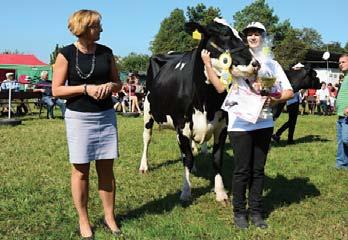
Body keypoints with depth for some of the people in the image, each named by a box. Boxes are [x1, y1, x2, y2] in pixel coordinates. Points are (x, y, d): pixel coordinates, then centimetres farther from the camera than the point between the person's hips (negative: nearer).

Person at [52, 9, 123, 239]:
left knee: (106, 168, 8)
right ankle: (83, 220, 18)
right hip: (78, 118, -3)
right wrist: (85, 88, -18)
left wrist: (110, 86, -10)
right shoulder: (66, 54, -5)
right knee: (81, 170, 4)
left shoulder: (106, 52, 5)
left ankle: (109, 216, 22)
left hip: (106, 116, 3)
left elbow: (118, 83, 12)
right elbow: (56, 90, -6)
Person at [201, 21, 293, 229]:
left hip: (264, 124, 3)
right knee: (242, 171, 4)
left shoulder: (272, 64, 10)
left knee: (258, 170, 10)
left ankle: (256, 212, 21)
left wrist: (277, 99, -16)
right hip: (239, 125, -3)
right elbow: (220, 87, -5)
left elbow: (289, 92, 4)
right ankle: (239, 212, 17)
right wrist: (208, 64, -10)